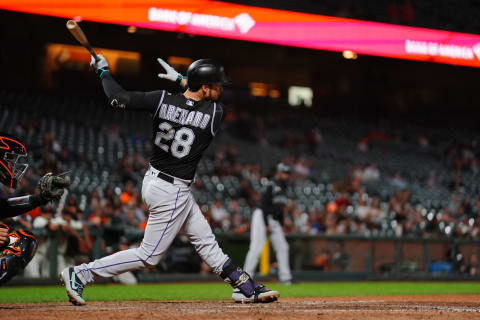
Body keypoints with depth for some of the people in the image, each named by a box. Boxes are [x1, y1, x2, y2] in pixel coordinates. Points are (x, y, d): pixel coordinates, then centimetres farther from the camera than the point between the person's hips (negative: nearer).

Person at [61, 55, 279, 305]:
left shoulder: (161, 100, -11)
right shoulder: (215, 115, -19)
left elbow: (118, 99, -14)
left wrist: (103, 72, 1)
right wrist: (182, 80, 5)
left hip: (154, 180, 8)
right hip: (171, 192, -8)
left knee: (205, 240, 14)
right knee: (149, 255, 2)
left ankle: (244, 287, 23)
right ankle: (79, 274, 1)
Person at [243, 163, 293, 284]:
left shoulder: (283, 187, 14)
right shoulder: (271, 186, -13)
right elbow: (264, 205, -18)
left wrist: (281, 225, 15)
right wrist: (266, 225, -22)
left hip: (274, 220, 9)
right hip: (262, 217, -9)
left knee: (282, 247, 5)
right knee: (256, 248, -15)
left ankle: (285, 277, 8)